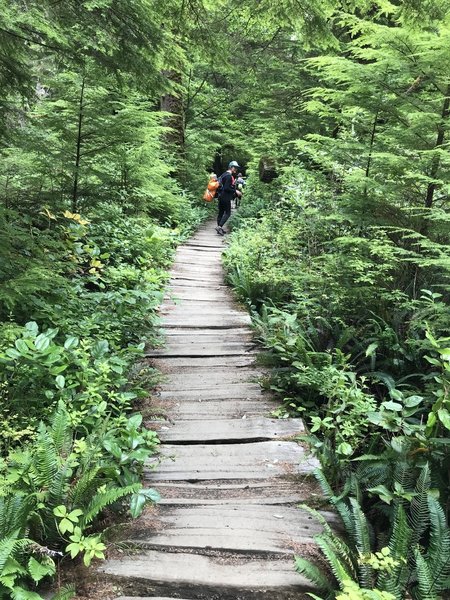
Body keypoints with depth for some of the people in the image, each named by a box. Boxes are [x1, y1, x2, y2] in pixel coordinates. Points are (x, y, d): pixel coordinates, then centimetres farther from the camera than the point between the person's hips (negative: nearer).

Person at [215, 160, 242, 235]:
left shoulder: (224, 174, 16)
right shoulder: (229, 176, -16)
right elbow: (227, 188, -22)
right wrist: (235, 191, -15)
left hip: (221, 196, 10)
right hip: (226, 197, -10)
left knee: (221, 212, 10)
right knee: (227, 213, -7)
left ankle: (219, 228, 13)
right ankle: (219, 227, -14)